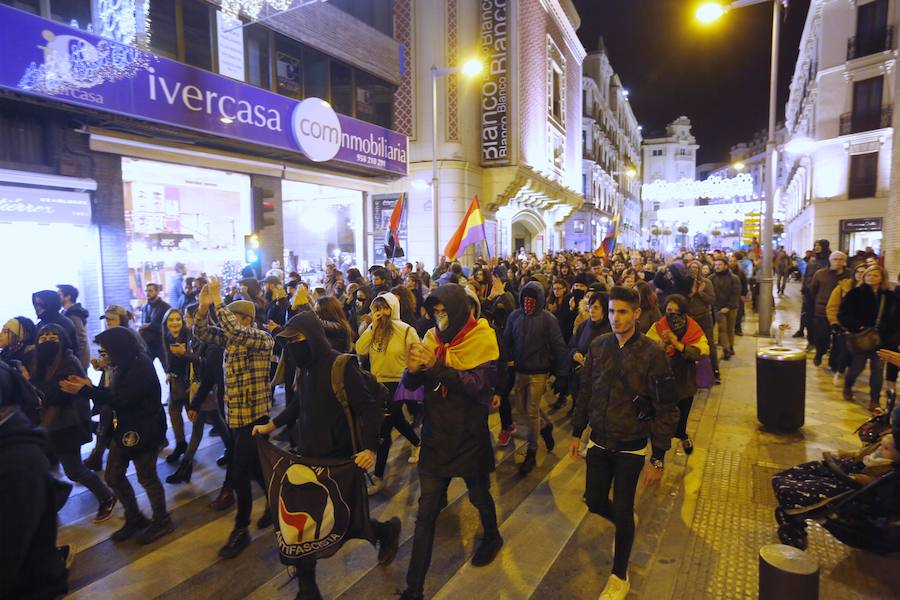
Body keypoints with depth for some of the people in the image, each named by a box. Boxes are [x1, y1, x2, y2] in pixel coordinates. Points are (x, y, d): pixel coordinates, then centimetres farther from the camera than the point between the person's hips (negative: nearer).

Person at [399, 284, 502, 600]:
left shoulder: (482, 339, -12)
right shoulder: (432, 337, -1)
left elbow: (480, 385, -24)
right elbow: (410, 384, -1)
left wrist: (437, 366, -33)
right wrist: (412, 368, -25)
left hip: (470, 438, -2)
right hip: (435, 437, 2)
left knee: (479, 495, 22)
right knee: (425, 512, 4)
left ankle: (492, 537, 53)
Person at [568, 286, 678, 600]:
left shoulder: (652, 353, -16)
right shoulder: (598, 346, -4)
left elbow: (666, 410, -13)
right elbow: (585, 392, 7)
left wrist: (658, 459, -13)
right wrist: (576, 432, 10)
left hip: (631, 447, -4)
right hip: (599, 442, 4)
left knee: (622, 511, 5)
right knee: (595, 502, 13)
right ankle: (625, 524, 48)